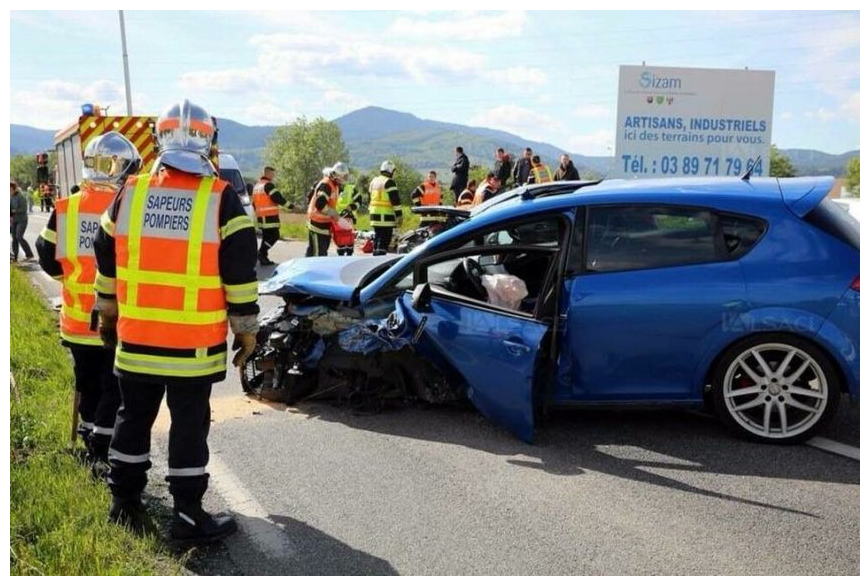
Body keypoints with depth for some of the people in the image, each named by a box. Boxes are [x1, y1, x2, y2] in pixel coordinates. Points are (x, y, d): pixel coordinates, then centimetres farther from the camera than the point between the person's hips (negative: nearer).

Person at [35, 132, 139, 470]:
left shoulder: (65, 209, -1)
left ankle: (92, 445, 31)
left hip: (77, 319, 5)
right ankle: (103, 453, 8)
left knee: (88, 383, 19)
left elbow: (49, 259, 6)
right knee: (115, 388, 7)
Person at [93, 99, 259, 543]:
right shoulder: (222, 199, -8)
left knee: (133, 418, 17)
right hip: (195, 343, -3)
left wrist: (107, 315, 25)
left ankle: (124, 502, 28)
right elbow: (240, 272, -8)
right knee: (189, 424, 5)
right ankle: (188, 515, 13)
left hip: (135, 338, 4)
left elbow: (106, 262, 12)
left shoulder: (129, 194, 3)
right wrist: (246, 328, 0)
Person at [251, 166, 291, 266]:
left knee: (266, 237, 13)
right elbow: (278, 198, -17)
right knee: (274, 236, -6)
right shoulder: (268, 185, -11)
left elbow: (254, 202, 25)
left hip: (261, 216, 9)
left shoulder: (257, 186, 19)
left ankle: (263, 258, 11)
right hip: (270, 217, -9)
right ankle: (261, 253, -16)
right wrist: (291, 206, -12)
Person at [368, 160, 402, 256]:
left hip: (374, 214, 8)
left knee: (377, 238, 16)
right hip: (386, 216, -8)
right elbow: (395, 200, -14)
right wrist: (399, 215, -11)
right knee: (385, 240, -9)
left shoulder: (373, 181, 16)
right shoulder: (389, 182, -10)